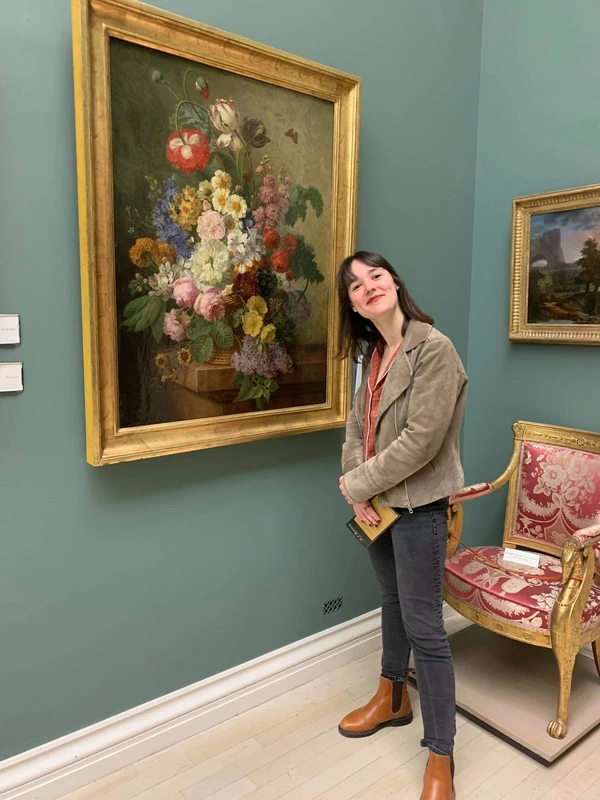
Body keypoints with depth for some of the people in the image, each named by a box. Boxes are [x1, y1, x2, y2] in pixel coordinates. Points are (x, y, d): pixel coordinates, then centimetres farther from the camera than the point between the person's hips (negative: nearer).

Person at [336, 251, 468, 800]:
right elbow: (357, 424, 5)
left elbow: (420, 441, -23)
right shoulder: (373, 353, 5)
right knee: (393, 601, 23)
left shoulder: (434, 349, -19)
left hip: (418, 506, -7)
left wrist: (358, 485, -14)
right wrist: (356, 486, -10)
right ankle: (393, 699, 45)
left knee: (423, 626, 0)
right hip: (377, 504, 7)